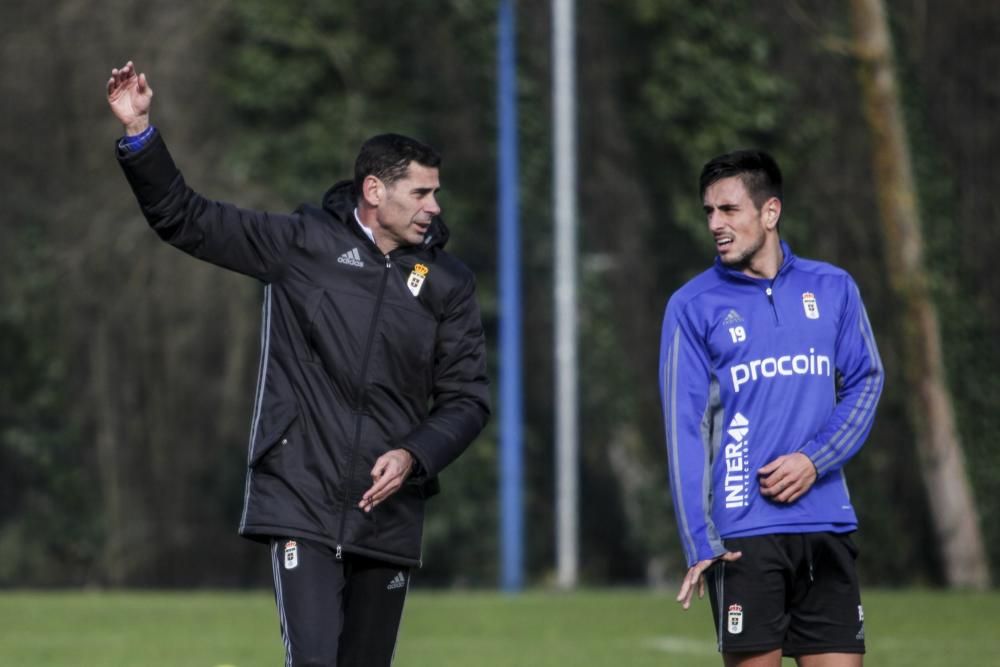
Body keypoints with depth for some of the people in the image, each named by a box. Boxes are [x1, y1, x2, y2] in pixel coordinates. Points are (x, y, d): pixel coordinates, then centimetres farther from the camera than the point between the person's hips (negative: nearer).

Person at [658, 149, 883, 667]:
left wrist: (816, 459, -8)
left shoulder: (833, 289, 8)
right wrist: (699, 541, -10)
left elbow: (866, 382, 9)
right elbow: (683, 428, -3)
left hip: (827, 527, 3)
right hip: (743, 535, -2)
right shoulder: (693, 307, 0)